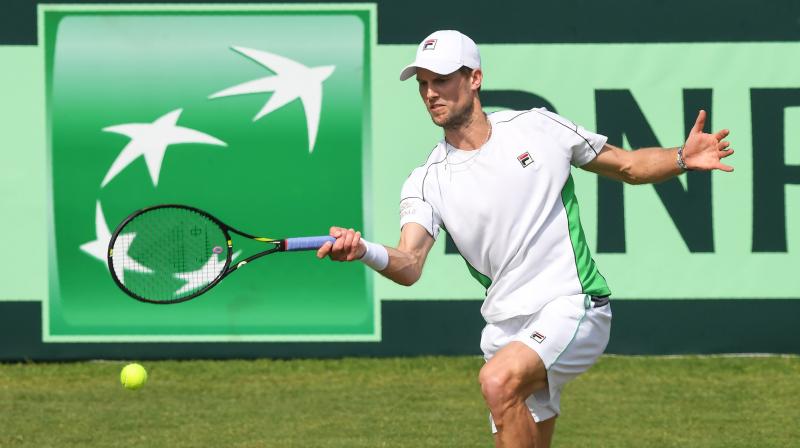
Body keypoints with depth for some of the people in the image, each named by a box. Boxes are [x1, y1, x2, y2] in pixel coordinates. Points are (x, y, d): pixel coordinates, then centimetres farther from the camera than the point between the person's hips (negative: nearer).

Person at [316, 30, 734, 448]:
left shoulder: (538, 129, 0)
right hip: (506, 330, 4)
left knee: (499, 381, -30)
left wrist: (682, 158, -9)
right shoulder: (427, 182, 2)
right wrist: (364, 251, -36)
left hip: (571, 307, -4)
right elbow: (409, 266, -14)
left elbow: (629, 166, 11)